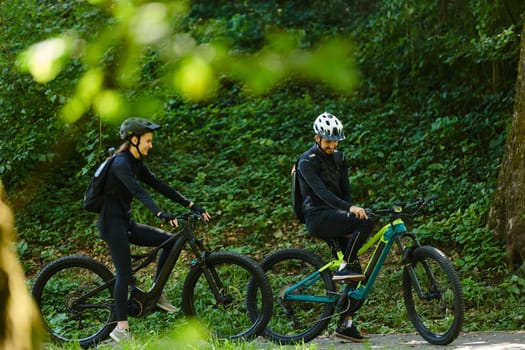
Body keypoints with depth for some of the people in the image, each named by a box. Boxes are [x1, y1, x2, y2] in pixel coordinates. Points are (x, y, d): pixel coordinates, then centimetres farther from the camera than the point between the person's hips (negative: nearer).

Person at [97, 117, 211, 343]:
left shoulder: (136, 163, 11)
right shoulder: (121, 163, -18)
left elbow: (159, 186, 9)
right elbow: (138, 192, -32)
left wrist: (191, 205, 2)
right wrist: (161, 214, -45)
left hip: (125, 222, 9)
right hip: (112, 223, -9)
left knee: (170, 241, 0)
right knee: (125, 272, -13)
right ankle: (121, 328, -10)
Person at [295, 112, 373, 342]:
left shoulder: (339, 159, 14)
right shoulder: (307, 162, -10)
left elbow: (345, 191, 11)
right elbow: (322, 192, -25)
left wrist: (351, 209, -3)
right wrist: (351, 209, -38)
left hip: (336, 218, 7)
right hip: (318, 218, -7)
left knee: (355, 275, 0)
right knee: (365, 222, -30)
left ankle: (346, 324, 6)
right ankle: (343, 269, -22)